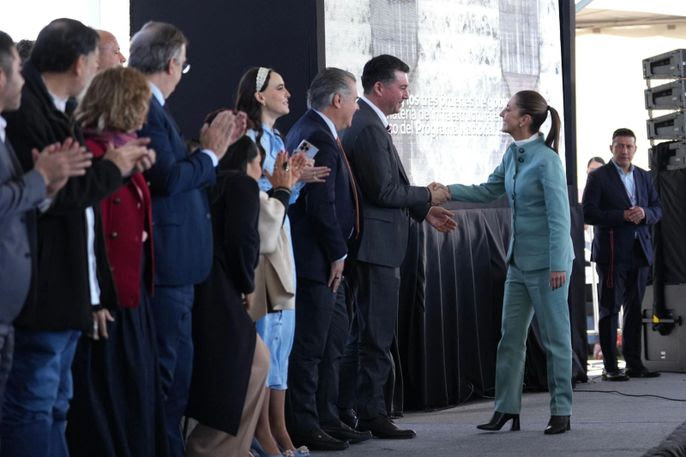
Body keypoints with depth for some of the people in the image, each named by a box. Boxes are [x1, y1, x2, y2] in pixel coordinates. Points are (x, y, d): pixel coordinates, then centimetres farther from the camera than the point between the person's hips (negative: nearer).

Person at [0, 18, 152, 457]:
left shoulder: (56, 110, 15)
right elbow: (47, 197, -23)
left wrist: (122, 161, 2)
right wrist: (111, 169, -11)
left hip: (68, 287, 11)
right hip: (42, 290, -11)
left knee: (54, 406, 17)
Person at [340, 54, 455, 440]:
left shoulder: (367, 123, 16)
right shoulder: (369, 127, -16)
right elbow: (384, 191, -20)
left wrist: (424, 211, 16)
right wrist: (428, 196, -6)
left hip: (376, 246, 11)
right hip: (377, 246, -11)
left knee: (373, 334, 14)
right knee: (377, 335, -5)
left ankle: (368, 413, 19)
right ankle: (372, 415, -1)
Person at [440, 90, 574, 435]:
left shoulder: (546, 160, -15)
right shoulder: (513, 155, 8)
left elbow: (559, 216, -17)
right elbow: (488, 191, 17)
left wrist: (558, 265, -19)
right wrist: (448, 191, 5)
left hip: (546, 263, -8)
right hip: (519, 261, 8)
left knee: (555, 337, 1)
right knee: (510, 337, 8)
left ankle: (561, 412, 8)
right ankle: (506, 409, 13)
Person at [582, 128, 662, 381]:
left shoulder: (644, 177, 15)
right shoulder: (598, 177, -2)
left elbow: (657, 209, 15)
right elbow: (588, 213, -10)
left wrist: (644, 213, -8)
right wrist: (623, 216, -17)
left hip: (639, 252, 5)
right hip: (612, 253, -5)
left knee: (634, 310, 9)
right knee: (610, 310, -3)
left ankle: (634, 364, 13)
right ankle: (610, 367, -2)